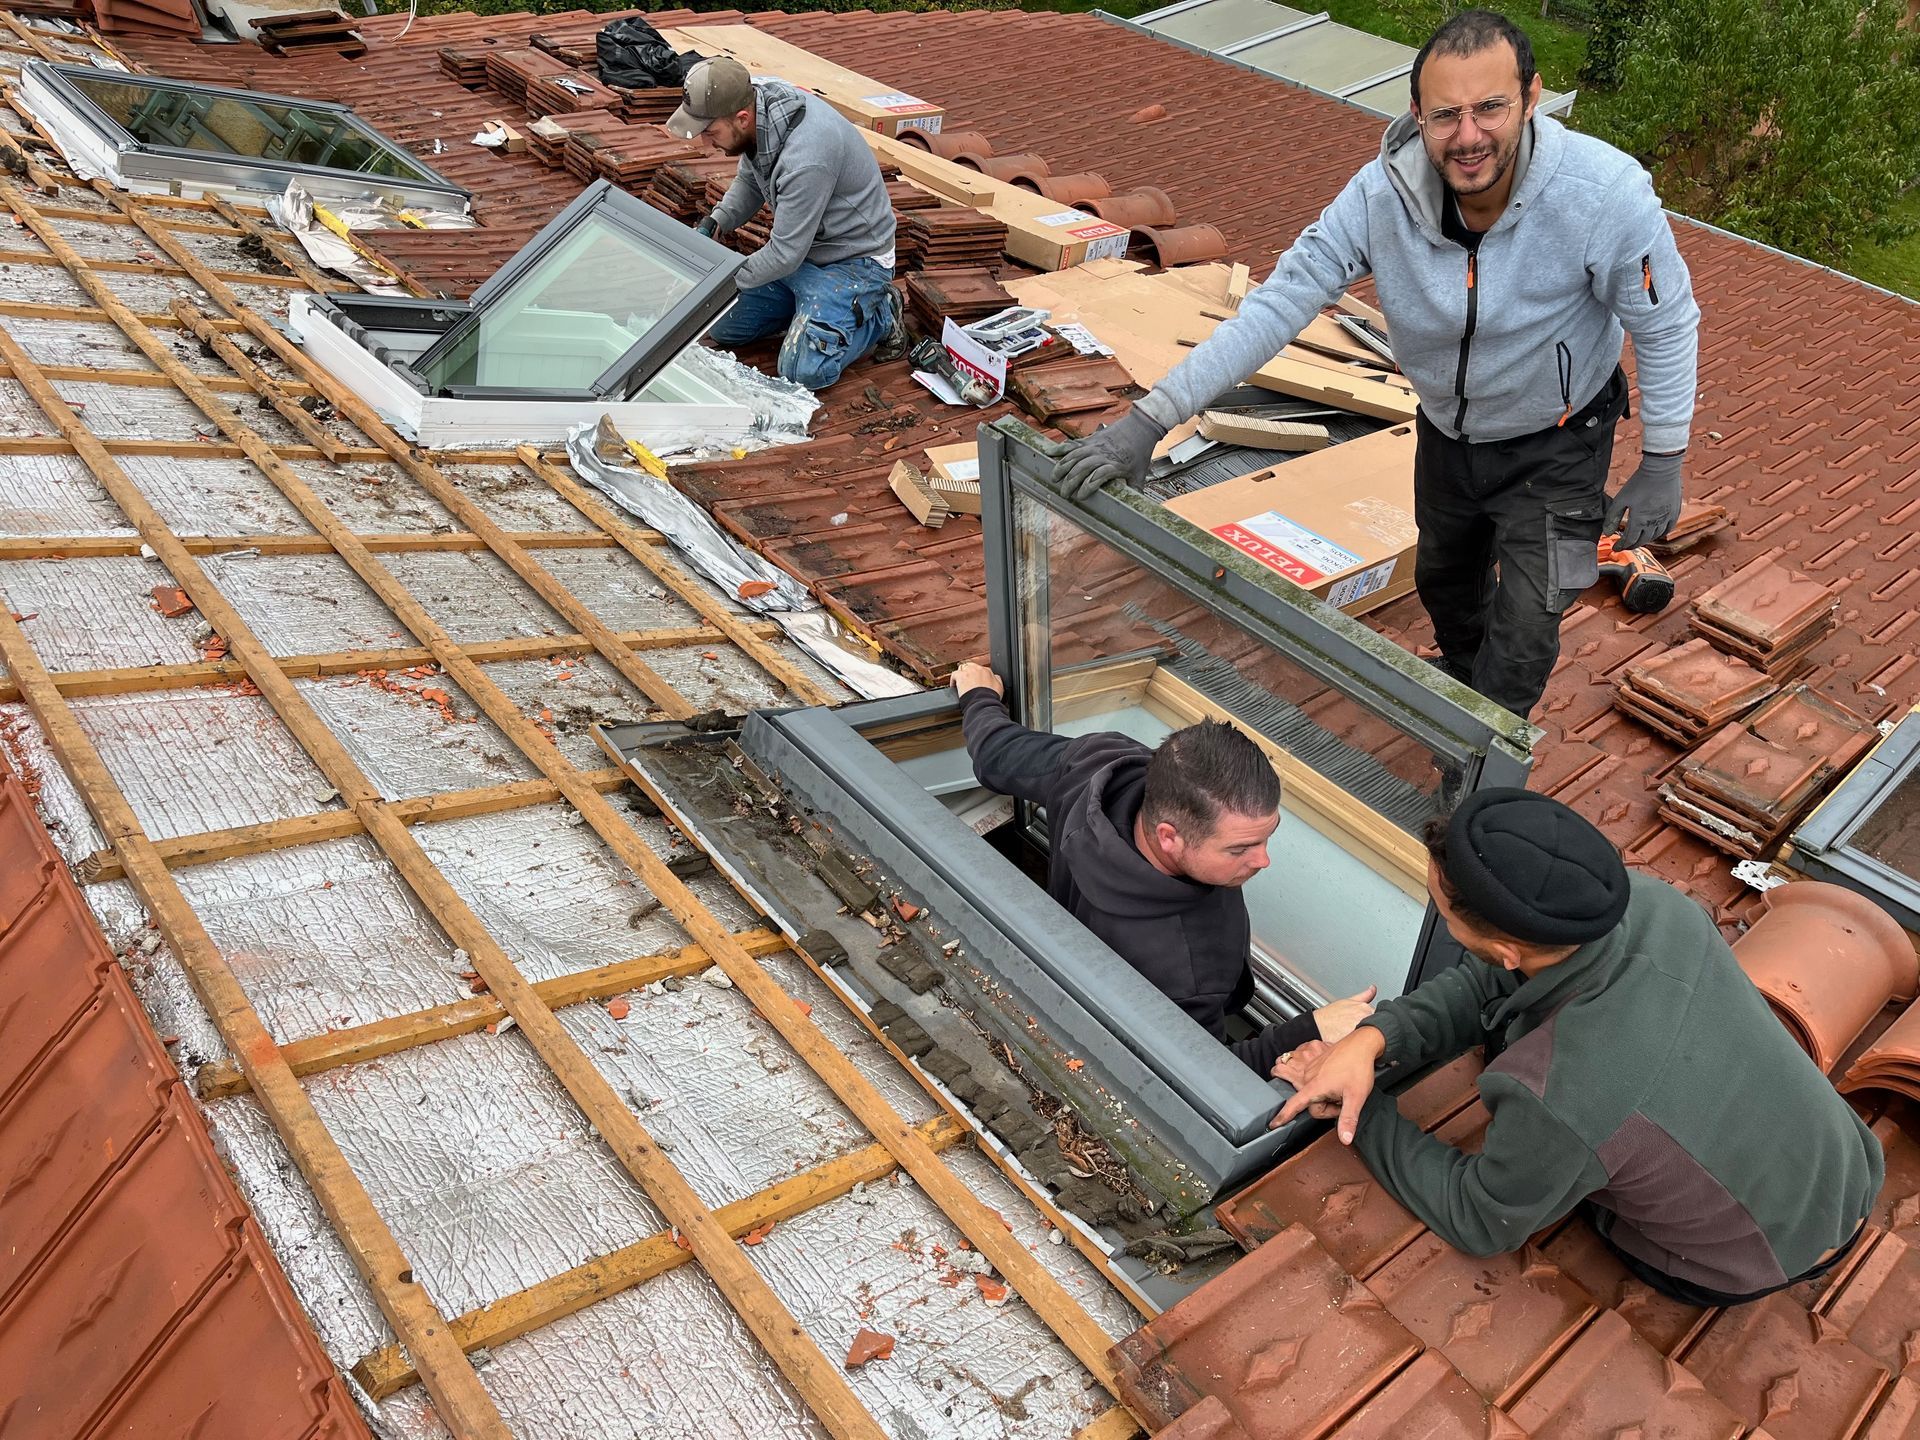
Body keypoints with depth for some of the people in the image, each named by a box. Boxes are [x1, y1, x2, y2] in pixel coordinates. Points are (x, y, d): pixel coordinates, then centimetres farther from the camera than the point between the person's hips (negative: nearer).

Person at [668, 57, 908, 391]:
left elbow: (786, 254, -27)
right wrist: (712, 224, -6)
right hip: (799, 247, 9)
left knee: (803, 373, -23)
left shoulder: (805, 157, -35)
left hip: (852, 259, -9)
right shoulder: (760, 101, -8)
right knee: (721, 327, 8)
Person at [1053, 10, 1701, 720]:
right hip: (1447, 431, 4)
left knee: (1520, 638, -4)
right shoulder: (1381, 195, -28)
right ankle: (1461, 688, 61)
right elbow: (1277, 304, -28)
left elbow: (1666, 325, -19)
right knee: (1442, 582, 28)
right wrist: (1149, 419, -33)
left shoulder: (1606, 193, -34)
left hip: (1555, 445, -4)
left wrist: (1662, 464, -14)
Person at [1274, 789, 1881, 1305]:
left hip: (1753, 1266, -4)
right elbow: (1487, 982, -9)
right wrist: (1372, 1038, -24)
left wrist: (1361, 1112, -11)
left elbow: (1478, 1223, -19)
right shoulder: (1646, 901, -24)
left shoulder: (1559, 1095, -41)